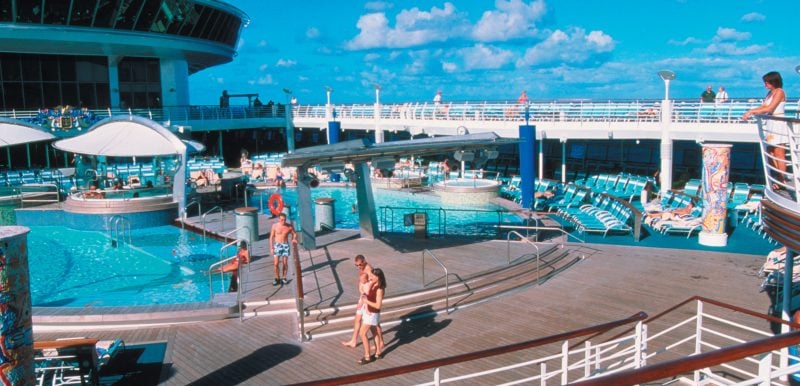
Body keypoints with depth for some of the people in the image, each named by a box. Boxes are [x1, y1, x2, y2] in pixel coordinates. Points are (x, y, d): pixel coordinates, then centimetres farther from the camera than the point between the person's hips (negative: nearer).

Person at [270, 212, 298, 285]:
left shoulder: (289, 226, -5)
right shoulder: (275, 226, -7)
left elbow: (294, 233, 10)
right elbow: (271, 237, 0)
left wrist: (294, 239, -11)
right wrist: (271, 248, -3)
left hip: (285, 245, 1)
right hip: (277, 245, -1)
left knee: (285, 263, 4)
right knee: (276, 263, -5)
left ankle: (284, 278, 20)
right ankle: (277, 278, 12)